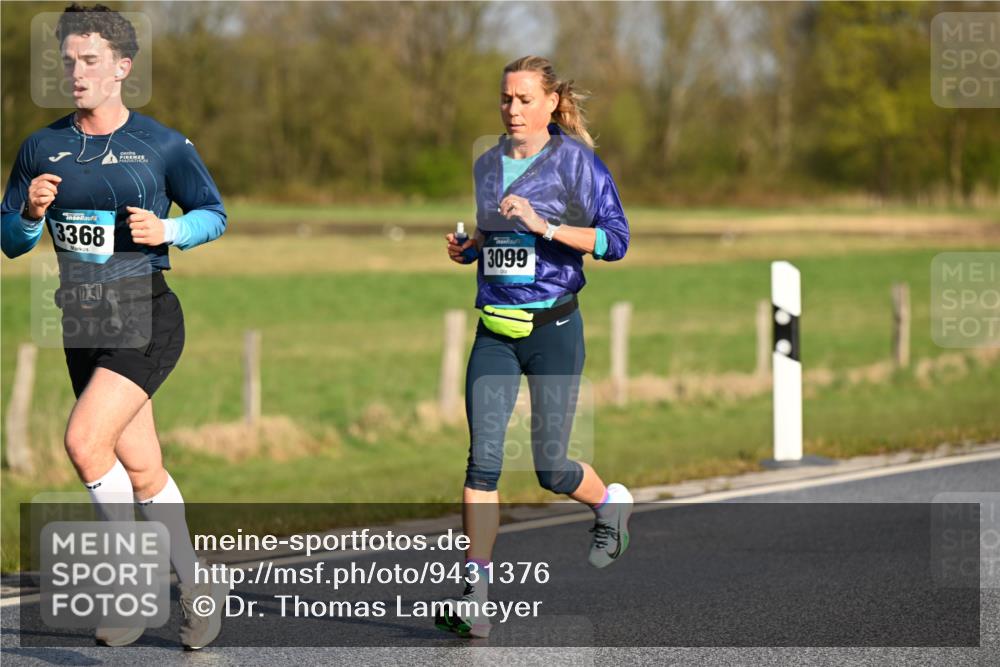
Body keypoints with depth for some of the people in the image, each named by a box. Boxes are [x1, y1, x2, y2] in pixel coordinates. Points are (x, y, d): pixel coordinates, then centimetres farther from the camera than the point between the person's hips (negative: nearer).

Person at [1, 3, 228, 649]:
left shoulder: (163, 145, -4)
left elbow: (215, 214, 6)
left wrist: (166, 230, -13)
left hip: (147, 318, -5)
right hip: (82, 325, 5)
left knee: (84, 440, -21)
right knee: (142, 471, 9)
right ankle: (197, 590, 24)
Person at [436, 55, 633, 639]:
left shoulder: (575, 161, -5)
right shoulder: (487, 165, 11)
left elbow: (615, 240, -11)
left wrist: (544, 225, -20)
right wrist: (466, 247, 5)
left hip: (553, 328, -4)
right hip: (495, 331, 4)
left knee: (550, 468, 1)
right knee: (483, 459, -9)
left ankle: (612, 502, 35)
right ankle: (474, 597, -9)